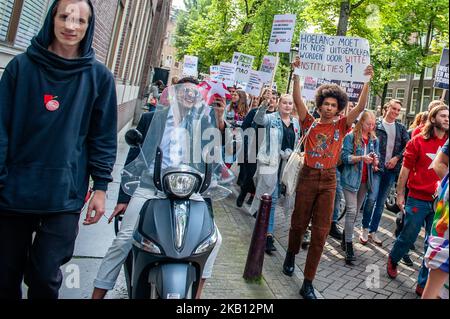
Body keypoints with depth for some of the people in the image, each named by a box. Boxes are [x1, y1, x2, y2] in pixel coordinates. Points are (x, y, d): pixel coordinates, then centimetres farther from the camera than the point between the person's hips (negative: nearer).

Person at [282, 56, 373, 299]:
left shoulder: (341, 127, 6)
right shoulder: (310, 124, 3)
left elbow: (360, 107, -1)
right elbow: (297, 100, -5)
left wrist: (367, 81, -8)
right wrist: (297, 75, -12)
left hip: (329, 181, 1)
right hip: (308, 176, -1)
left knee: (320, 232, -1)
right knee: (298, 223, 10)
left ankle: (308, 283, 6)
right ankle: (291, 255, 42)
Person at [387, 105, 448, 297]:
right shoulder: (418, 141, -4)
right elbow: (405, 170, -1)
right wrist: (399, 195, -2)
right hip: (418, 199, -3)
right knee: (408, 236, 8)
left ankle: (424, 284, 21)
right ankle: (392, 260, 39)